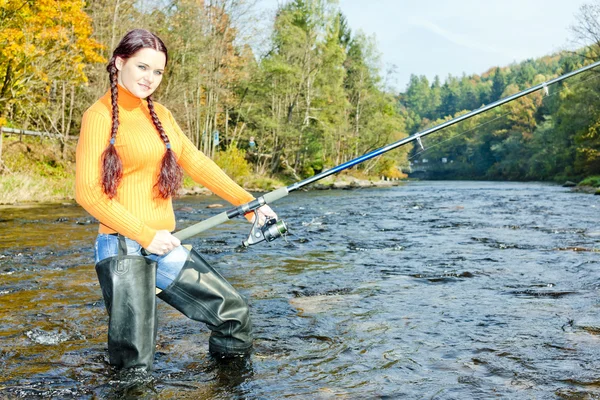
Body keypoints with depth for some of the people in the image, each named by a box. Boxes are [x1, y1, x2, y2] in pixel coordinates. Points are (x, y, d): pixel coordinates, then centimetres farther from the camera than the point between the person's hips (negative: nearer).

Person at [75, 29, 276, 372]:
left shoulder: (161, 115, 15)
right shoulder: (100, 115, -6)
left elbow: (196, 163, 13)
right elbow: (88, 192, -11)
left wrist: (247, 201, 7)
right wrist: (145, 236, -15)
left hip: (165, 246, 7)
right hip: (125, 249, -7)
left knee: (235, 310, 6)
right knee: (133, 367, -4)